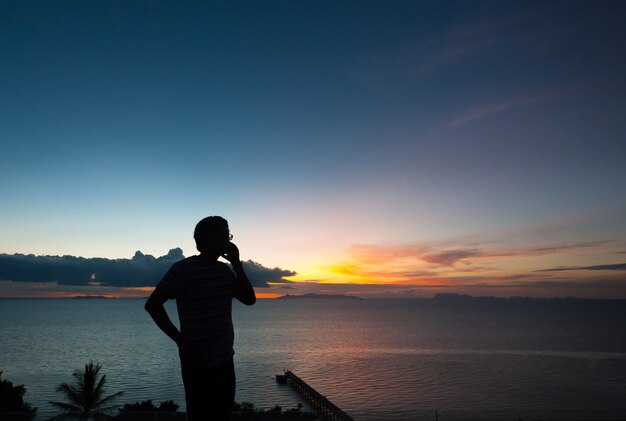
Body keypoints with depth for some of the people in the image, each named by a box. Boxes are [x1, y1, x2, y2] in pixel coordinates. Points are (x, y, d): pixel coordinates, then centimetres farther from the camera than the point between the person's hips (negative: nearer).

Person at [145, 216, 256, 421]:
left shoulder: (225, 270, 6)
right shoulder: (184, 268, -13)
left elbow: (249, 299, 0)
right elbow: (152, 304, -14)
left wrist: (237, 263, -7)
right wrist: (180, 340, -18)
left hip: (225, 359, 6)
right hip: (198, 361, -6)